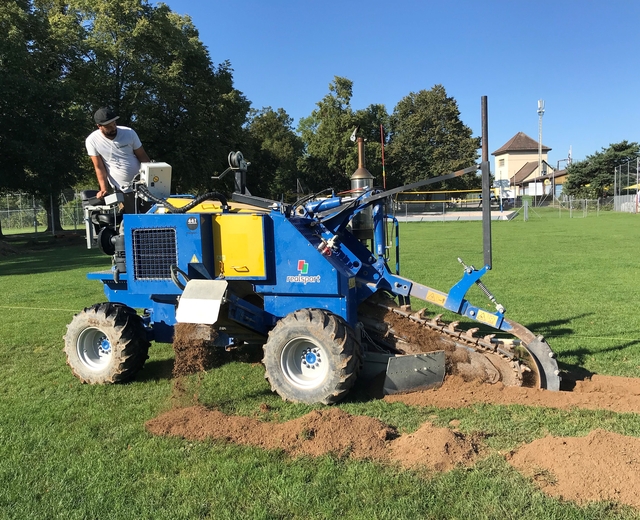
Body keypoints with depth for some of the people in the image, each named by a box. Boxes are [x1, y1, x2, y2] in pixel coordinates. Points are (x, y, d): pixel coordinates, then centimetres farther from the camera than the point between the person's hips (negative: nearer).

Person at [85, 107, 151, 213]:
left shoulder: (129, 133, -6)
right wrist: (104, 189, -14)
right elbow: (99, 168, -4)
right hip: (124, 191, -2)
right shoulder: (92, 141, -8)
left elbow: (143, 157, 0)